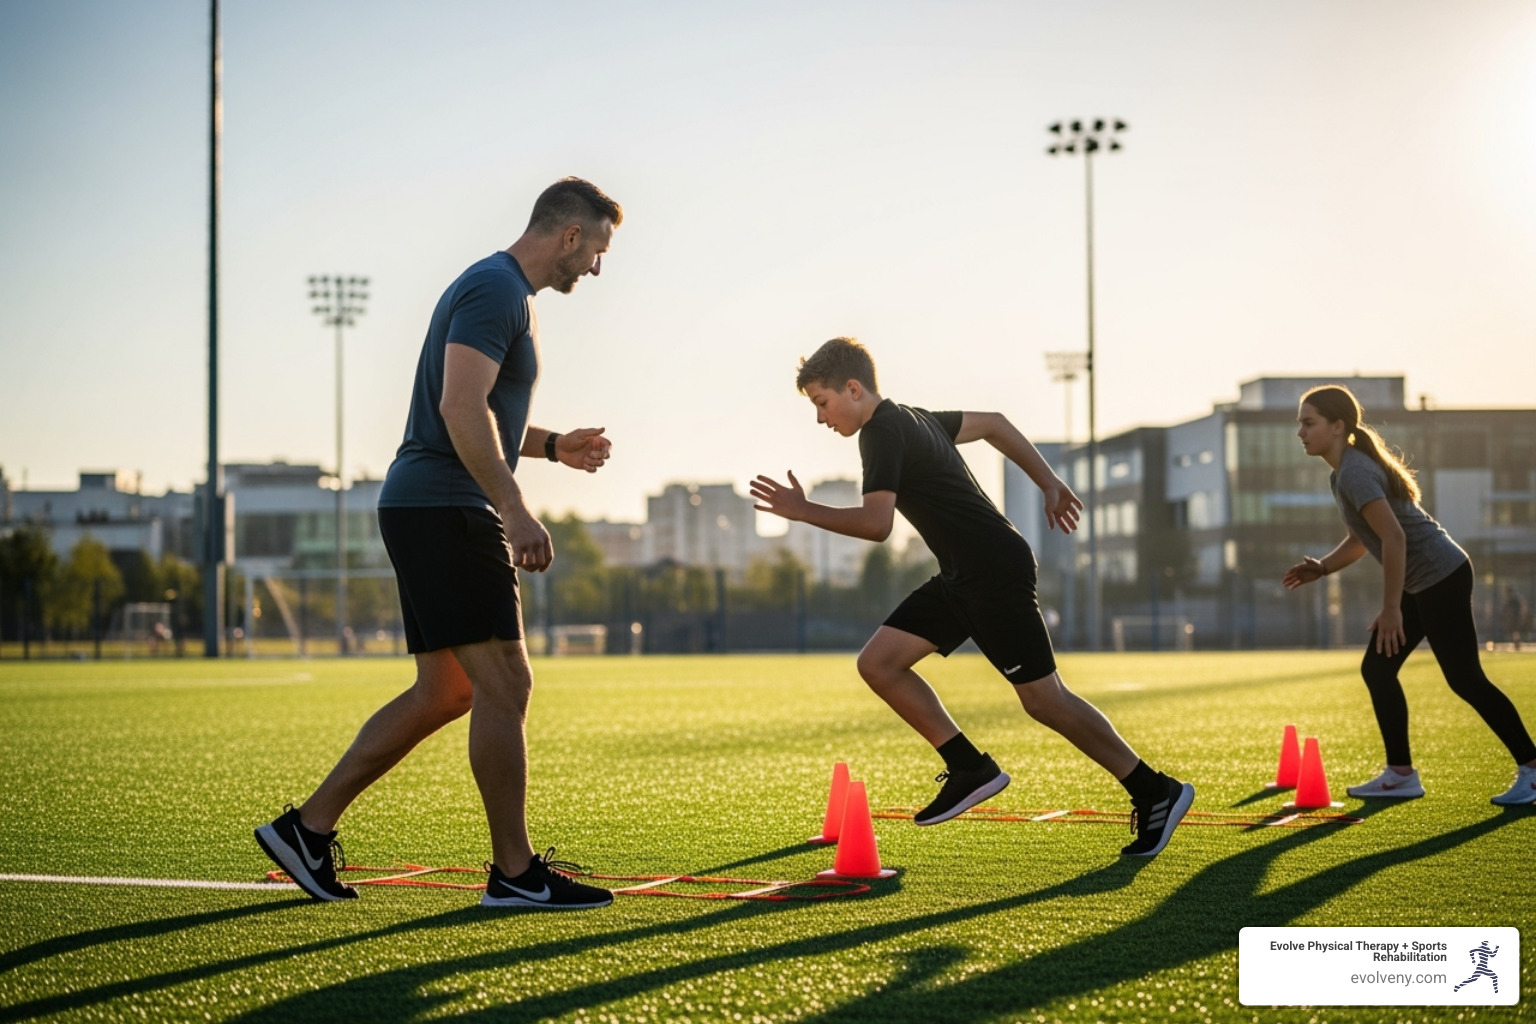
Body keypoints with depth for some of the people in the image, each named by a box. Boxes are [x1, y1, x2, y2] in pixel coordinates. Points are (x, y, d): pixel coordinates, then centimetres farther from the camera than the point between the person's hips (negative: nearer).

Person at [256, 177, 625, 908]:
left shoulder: (504, 292, 22)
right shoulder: (496, 290, -11)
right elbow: (461, 408, -24)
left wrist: (553, 447, 21)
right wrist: (516, 510, -28)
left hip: (431, 514, 11)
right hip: (444, 510, -11)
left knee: (446, 692, 12)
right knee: (503, 684, -9)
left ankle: (308, 827, 16)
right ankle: (514, 871, -3)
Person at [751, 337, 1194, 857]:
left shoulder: (883, 433, -15)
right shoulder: (910, 419, 15)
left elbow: (876, 523, -27)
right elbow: (993, 423, 25)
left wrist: (802, 511, -19)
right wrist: (1049, 484, 26)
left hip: (996, 574, -10)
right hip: (962, 577, 10)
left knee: (1043, 699, -5)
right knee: (877, 662, 3)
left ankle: (1156, 793, 6)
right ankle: (970, 768, 7)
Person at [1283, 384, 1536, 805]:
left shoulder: (1354, 473, -20)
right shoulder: (1342, 473, 11)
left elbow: (1394, 538, -27)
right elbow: (1362, 538, 21)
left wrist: (1391, 609, -23)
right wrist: (1321, 568, 5)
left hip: (1440, 576, -10)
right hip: (1420, 583, 10)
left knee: (1464, 679, -7)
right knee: (1377, 669, 10)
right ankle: (1401, 774, 14)